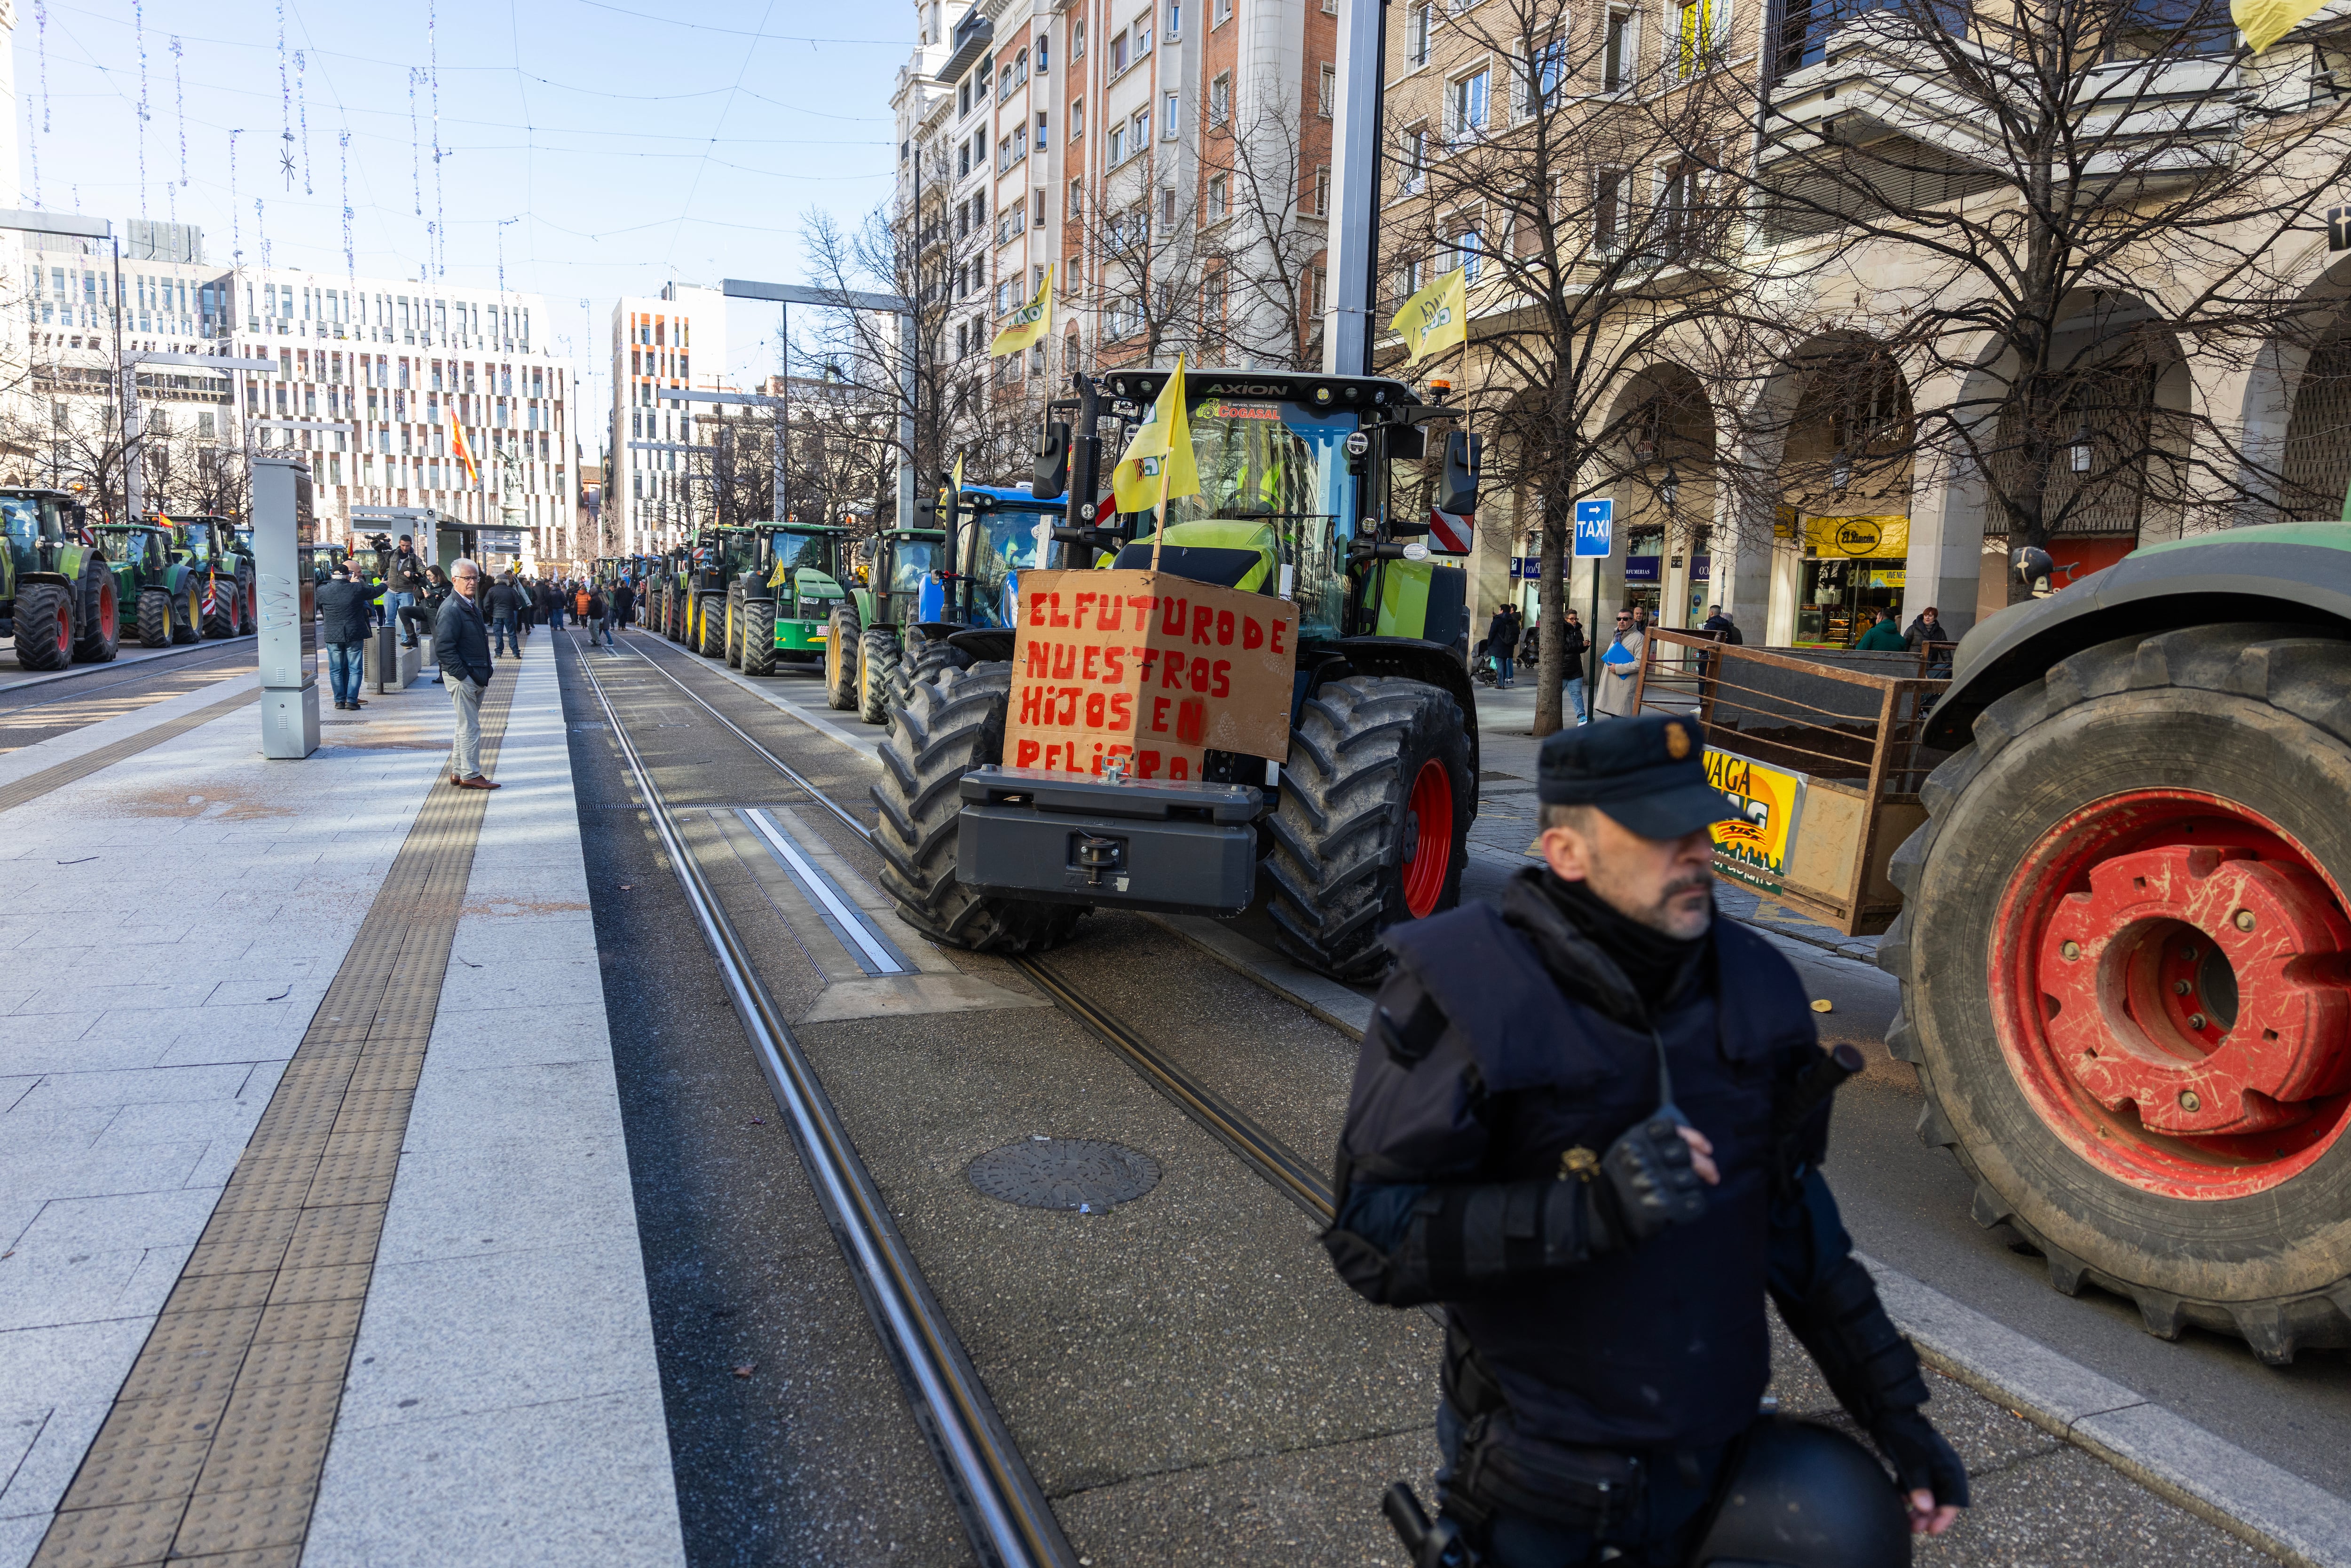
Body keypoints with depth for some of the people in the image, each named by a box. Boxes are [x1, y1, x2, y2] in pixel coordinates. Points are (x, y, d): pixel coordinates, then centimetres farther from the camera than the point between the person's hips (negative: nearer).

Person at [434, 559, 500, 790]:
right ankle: (470, 775, -1)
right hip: (462, 677, -10)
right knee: (470, 728, -6)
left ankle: (458, 772, 23)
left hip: (475, 677, 10)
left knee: (465, 726, 15)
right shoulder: (451, 609, -15)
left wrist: (486, 672, 14)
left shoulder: (472, 606, 15)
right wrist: (464, 675, -20)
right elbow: (444, 649, -21)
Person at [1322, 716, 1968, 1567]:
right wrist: (1592, 1208, -36)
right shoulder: (1465, 989, -22)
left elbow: (1792, 1212, 8)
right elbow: (1372, 1236, -24)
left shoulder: (1752, 983, -4)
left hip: (1713, 1457, 5)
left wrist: (1894, 1409, 9)